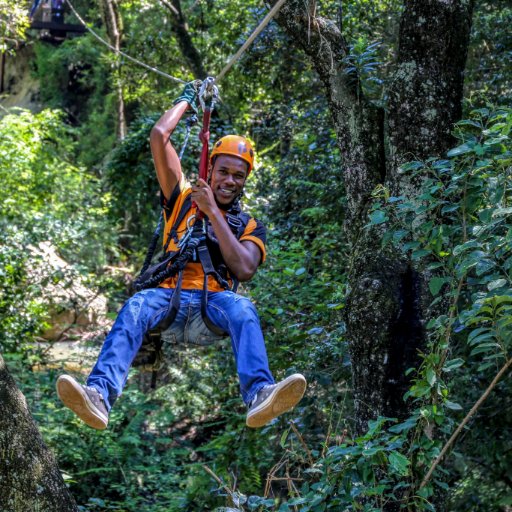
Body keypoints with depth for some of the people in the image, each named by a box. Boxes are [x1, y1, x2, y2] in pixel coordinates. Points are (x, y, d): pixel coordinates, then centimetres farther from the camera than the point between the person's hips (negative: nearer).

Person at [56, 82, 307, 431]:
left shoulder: (249, 226, 20)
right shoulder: (182, 199, 23)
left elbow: (244, 270, -2)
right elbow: (158, 136, 17)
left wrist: (213, 212, 2)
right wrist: (187, 100, 30)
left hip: (214, 300, 0)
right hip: (170, 294, 0)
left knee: (242, 308, -36)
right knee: (136, 306, -34)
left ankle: (260, 395, -59)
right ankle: (101, 395, -57)